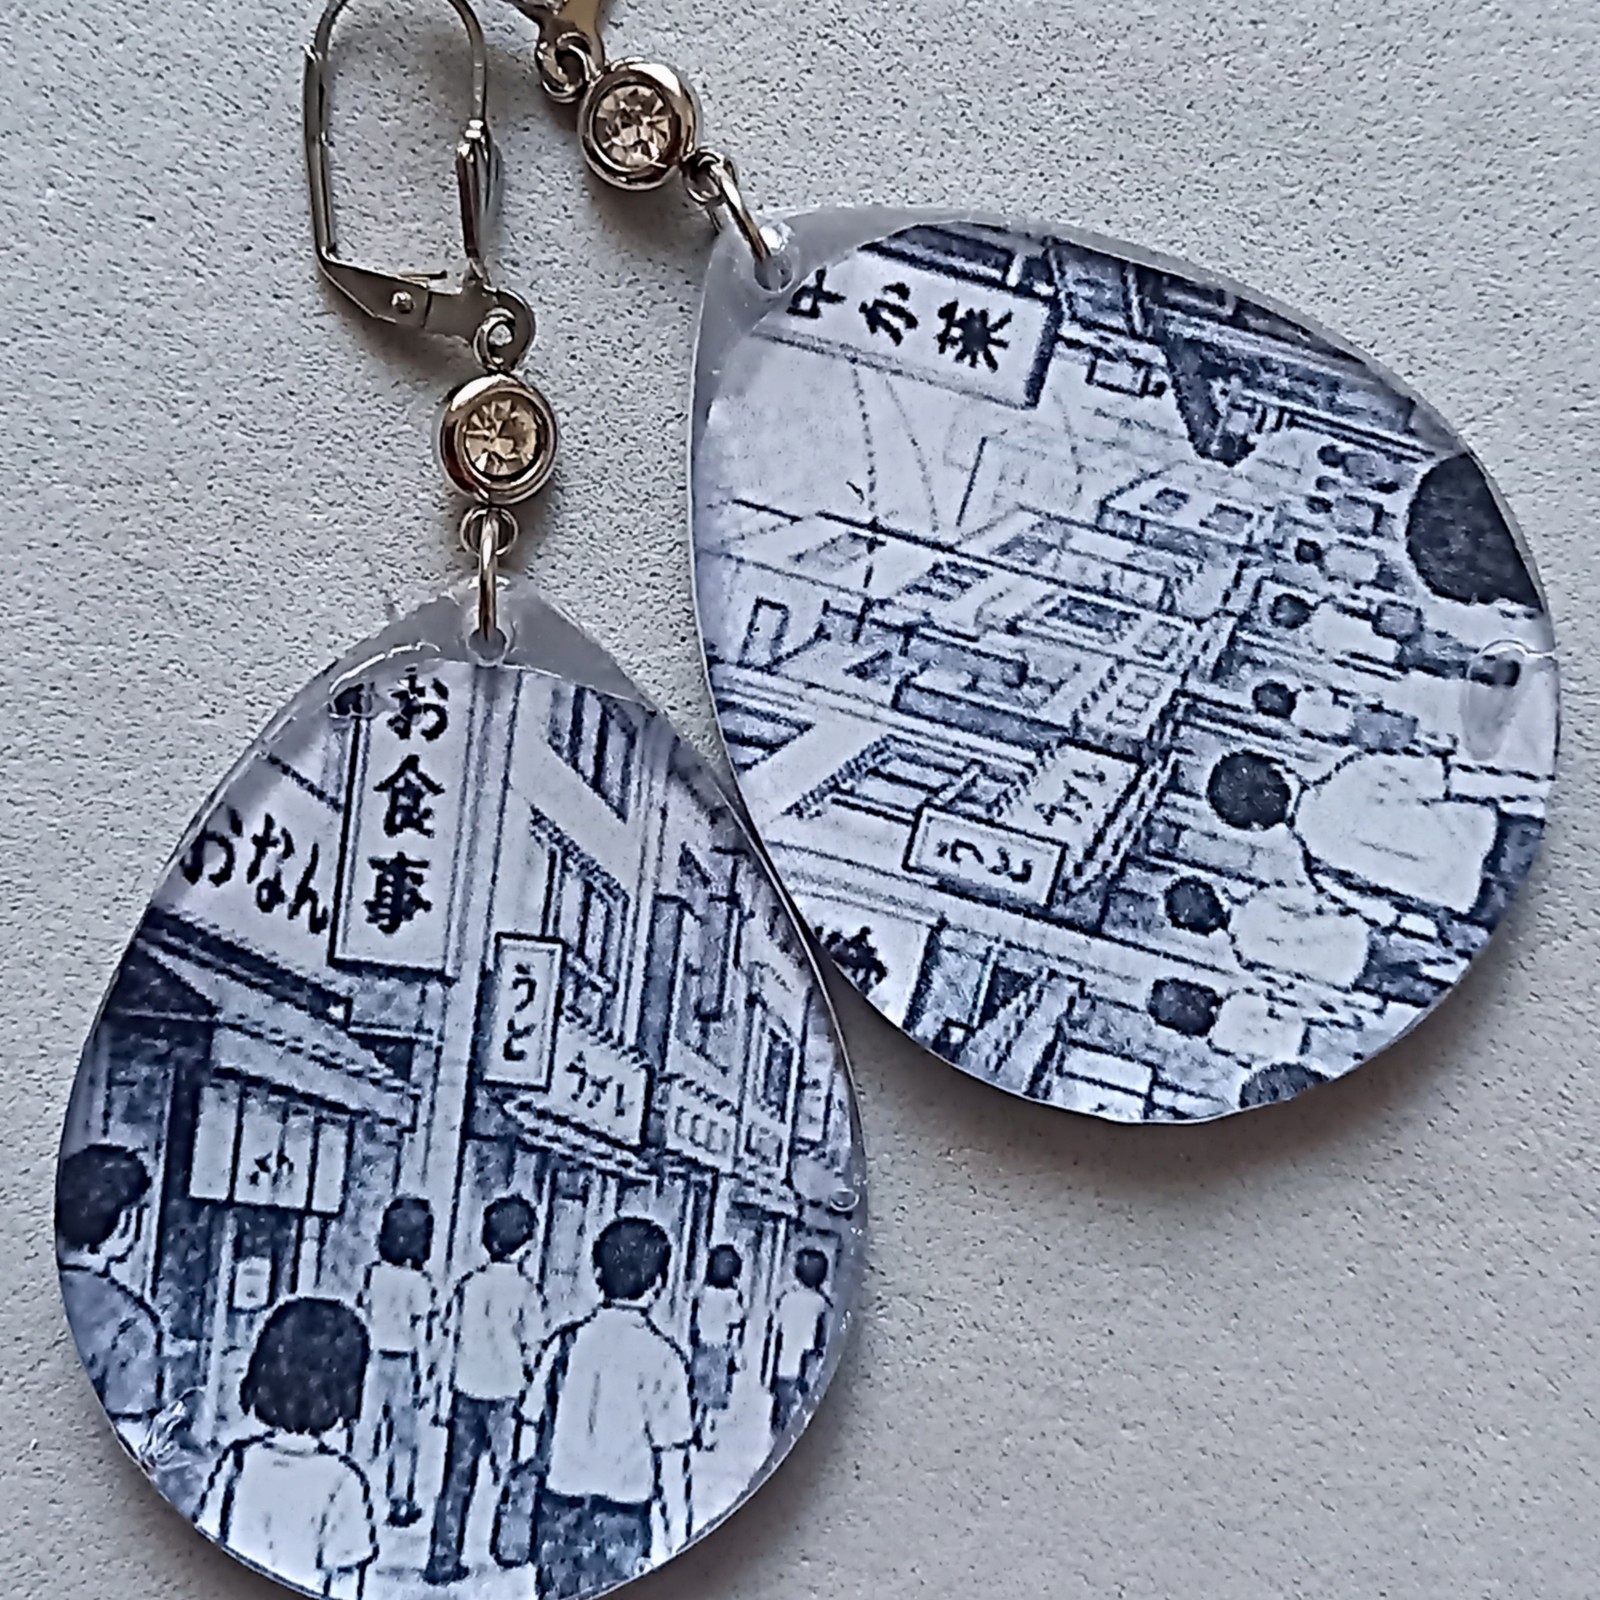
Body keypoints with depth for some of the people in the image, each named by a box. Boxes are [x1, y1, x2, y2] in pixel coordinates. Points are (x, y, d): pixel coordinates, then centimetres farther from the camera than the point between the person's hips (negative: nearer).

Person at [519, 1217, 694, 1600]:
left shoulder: (565, 1342, -2)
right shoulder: (663, 1357, -11)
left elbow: (531, 1427, 5)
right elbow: (671, 1455, -9)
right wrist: (677, 1530, 1)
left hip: (558, 1507, 3)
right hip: (623, 1516, -3)